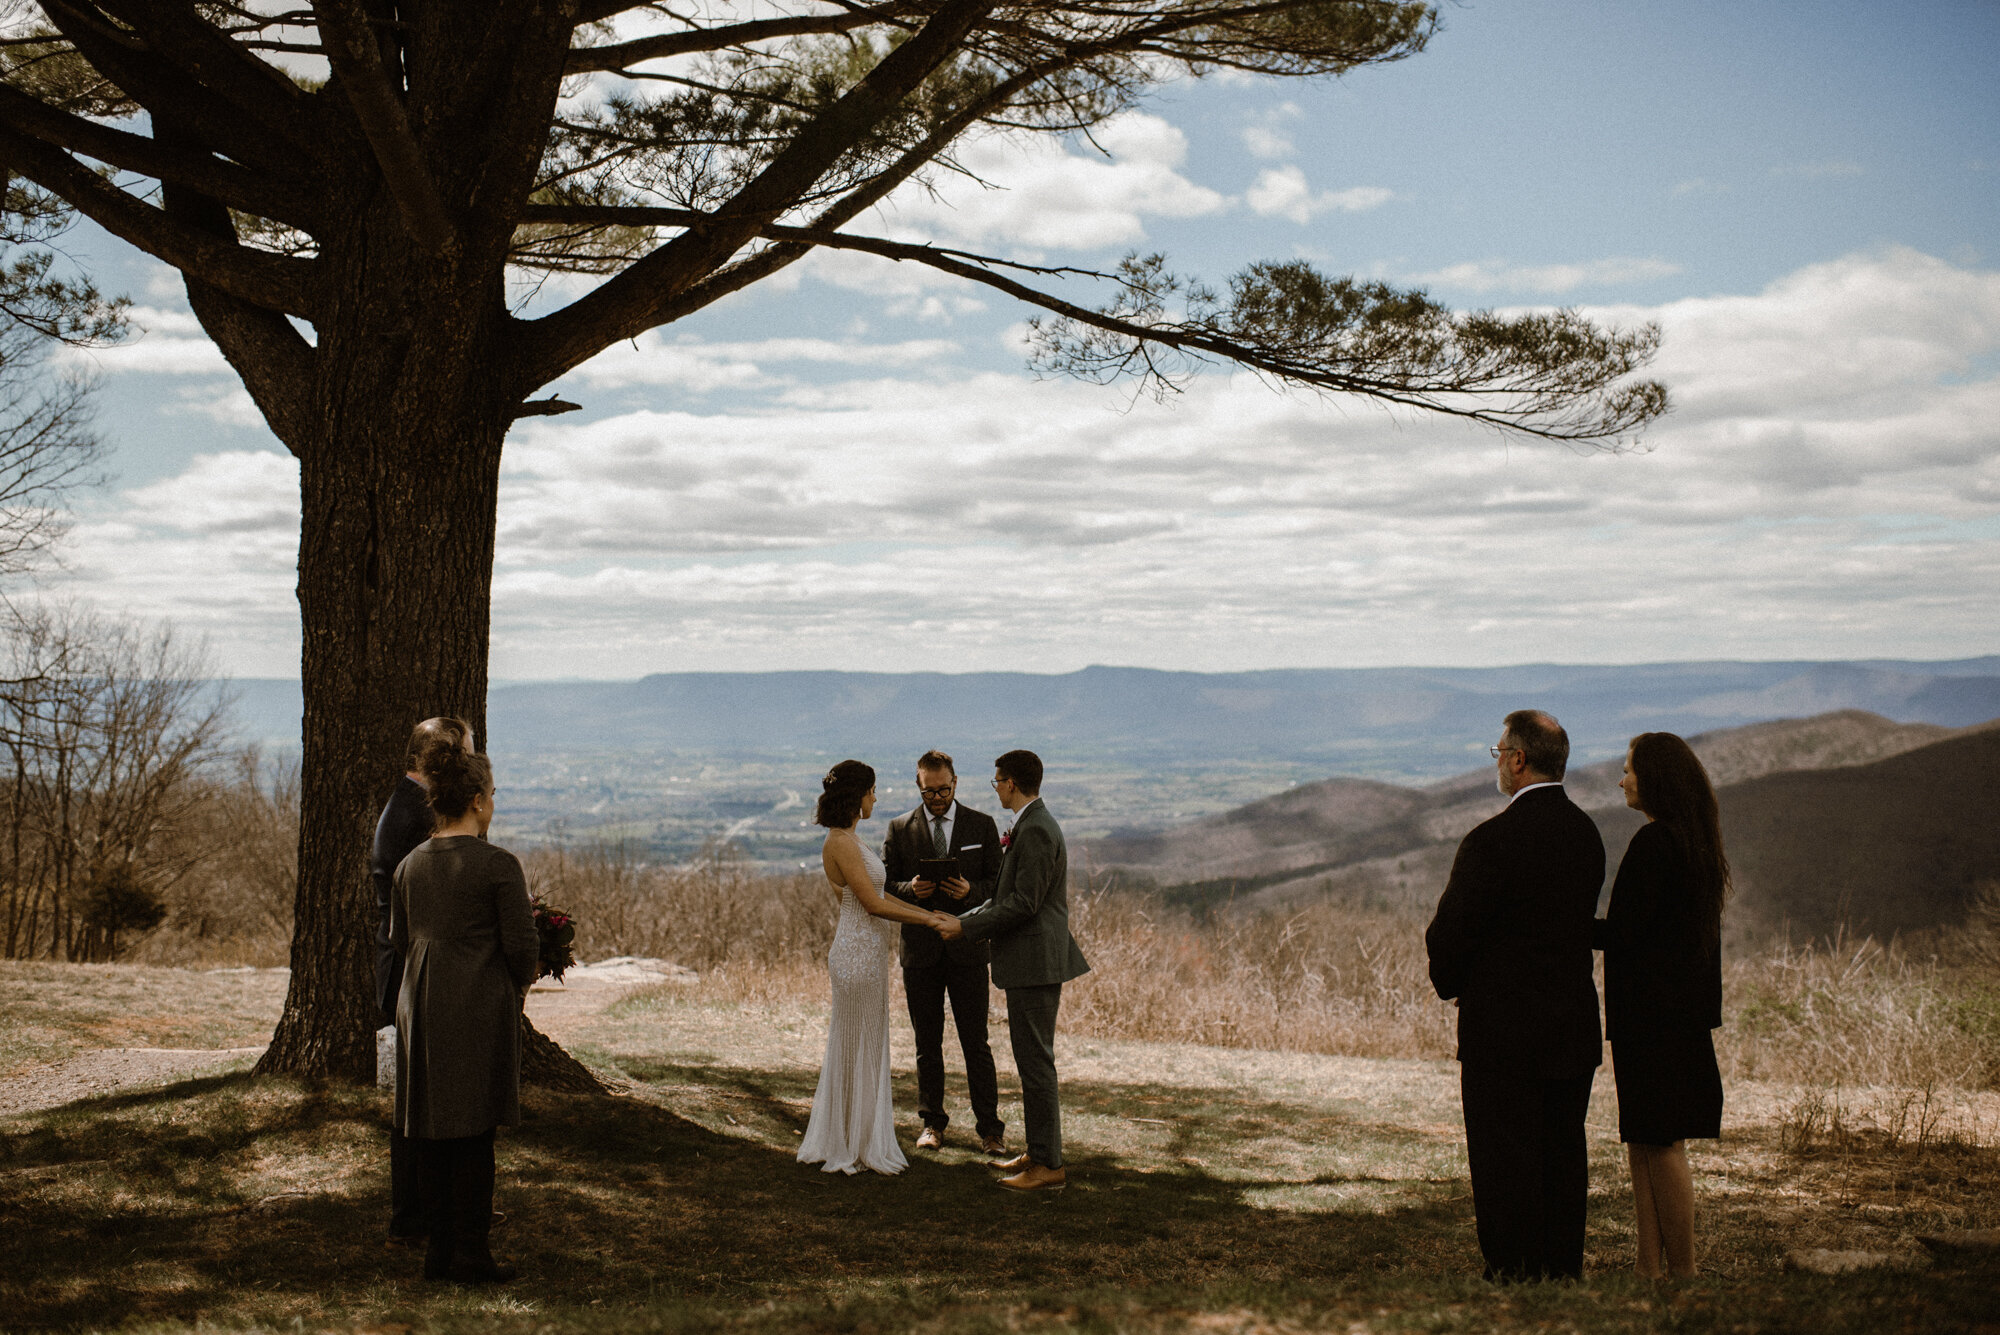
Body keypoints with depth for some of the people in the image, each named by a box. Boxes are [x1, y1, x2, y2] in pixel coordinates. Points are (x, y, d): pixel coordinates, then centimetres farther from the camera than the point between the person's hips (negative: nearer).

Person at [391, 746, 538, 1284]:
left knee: (431, 1133, 11)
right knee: (474, 1133, 1)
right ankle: (470, 1252, 4)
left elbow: (399, 938, 14)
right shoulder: (498, 865, -12)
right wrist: (520, 984, 8)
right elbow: (521, 945, -11)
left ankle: (439, 1248, 17)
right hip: (481, 1006, -6)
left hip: (420, 1004, 6)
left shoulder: (410, 865, 7)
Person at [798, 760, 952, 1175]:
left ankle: (840, 1143, 25)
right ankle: (852, 1147, 11)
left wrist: (928, 911, 14)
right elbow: (873, 903, -20)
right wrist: (929, 920, -14)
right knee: (859, 1048, 0)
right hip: (859, 953, -10)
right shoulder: (841, 843, -18)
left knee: (863, 1048, 16)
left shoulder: (846, 840, 12)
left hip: (865, 952, 10)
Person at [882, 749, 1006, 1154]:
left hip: (967, 948, -1)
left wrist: (972, 891, -17)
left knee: (976, 1042, 0)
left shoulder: (982, 825, 3)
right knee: (927, 1043, 10)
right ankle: (932, 1124, 21)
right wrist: (910, 889, -17)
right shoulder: (900, 829, 5)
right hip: (920, 949, 1)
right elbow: (885, 887, 5)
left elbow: (999, 883, 3)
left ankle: (989, 1128, 8)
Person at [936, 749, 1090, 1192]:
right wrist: (967, 918, 15)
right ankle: (1039, 1152, 24)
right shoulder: (1034, 824, 15)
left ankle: (1049, 1166, 0)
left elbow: (1023, 904, -21)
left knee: (1035, 1062, -5)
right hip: (1032, 961, 11)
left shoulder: (1035, 831, -18)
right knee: (1032, 1060, 16)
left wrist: (966, 927, -14)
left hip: (1034, 963, -11)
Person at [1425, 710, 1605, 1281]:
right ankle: (1563, 1269, 20)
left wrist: (1450, 983, 6)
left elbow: (1451, 933, -16)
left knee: (1506, 1163, 1)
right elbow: (1580, 922, 11)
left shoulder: (1492, 841, -19)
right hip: (1574, 1025, 7)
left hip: (1504, 1028, -7)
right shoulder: (1586, 833, 5)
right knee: (1565, 1154, 13)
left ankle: (1512, 1272, 6)